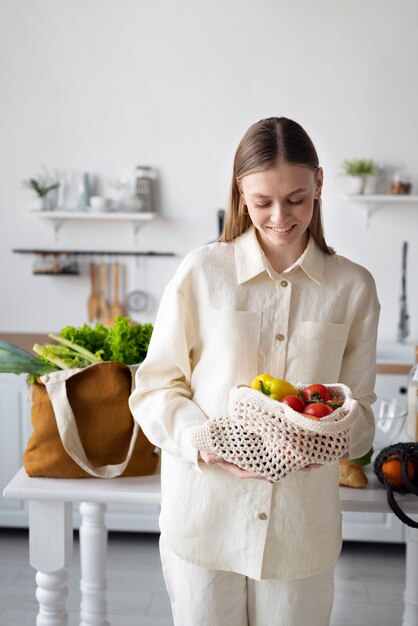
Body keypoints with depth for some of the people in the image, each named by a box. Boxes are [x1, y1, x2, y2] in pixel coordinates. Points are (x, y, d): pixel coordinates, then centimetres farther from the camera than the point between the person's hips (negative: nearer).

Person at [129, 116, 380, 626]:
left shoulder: (352, 287, 1)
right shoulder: (202, 272, -4)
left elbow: (360, 407, 7)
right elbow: (155, 388, -1)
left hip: (302, 525, 1)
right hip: (204, 519, -1)